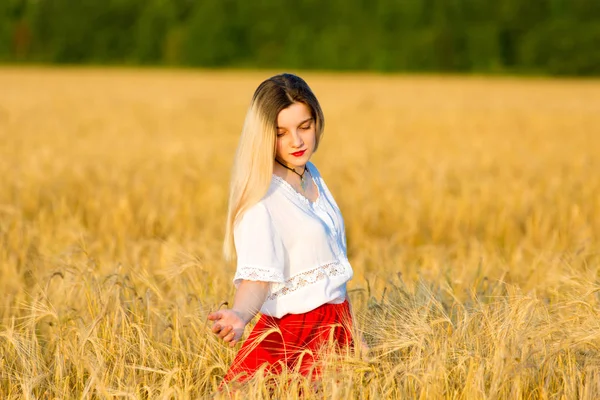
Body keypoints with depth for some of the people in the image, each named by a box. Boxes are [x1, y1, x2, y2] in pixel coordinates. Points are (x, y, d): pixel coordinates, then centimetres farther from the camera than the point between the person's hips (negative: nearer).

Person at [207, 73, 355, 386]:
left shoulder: (312, 176, 6)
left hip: (336, 330, 7)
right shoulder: (261, 198, -17)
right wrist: (238, 317, -46)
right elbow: (257, 276, -26)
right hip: (294, 337, -7)